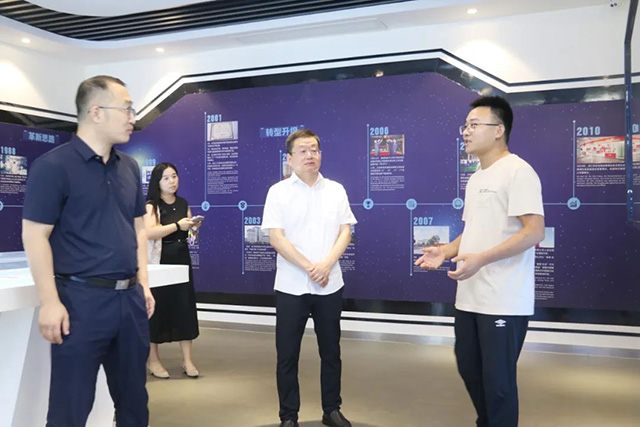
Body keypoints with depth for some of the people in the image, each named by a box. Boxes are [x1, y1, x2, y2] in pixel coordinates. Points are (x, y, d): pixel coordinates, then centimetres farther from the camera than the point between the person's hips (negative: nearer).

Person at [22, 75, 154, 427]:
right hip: (81, 298, -6)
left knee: (134, 395, 16)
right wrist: (50, 302, -15)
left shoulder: (129, 167, 10)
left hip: (129, 296, 6)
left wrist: (143, 284, 10)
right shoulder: (53, 165, -10)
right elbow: (35, 236, -12)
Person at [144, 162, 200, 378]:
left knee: (185, 306, 1)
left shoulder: (183, 204, 10)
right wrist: (177, 225, -26)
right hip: (159, 262, -5)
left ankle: (187, 359, 8)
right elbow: (149, 233, -24)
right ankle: (153, 360, 15)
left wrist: (194, 226, -3)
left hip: (181, 259, 5)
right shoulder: (151, 206, -8)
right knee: (157, 308, 2)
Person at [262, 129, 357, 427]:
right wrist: (309, 268, -14)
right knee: (287, 355, 5)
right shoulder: (278, 191, -2)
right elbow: (276, 238, -8)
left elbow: (345, 232, 2)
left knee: (331, 352, 12)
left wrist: (326, 264, -13)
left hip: (330, 286, 3)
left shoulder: (336, 190, 6)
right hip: (291, 287, -2)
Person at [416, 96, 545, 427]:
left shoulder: (517, 171, -12)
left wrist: (480, 259, -26)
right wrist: (445, 251, 5)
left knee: (497, 380, 2)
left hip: (503, 301, -9)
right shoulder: (475, 179, 16)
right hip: (469, 297, 9)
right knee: (469, 369, 19)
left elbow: (534, 231, -20)